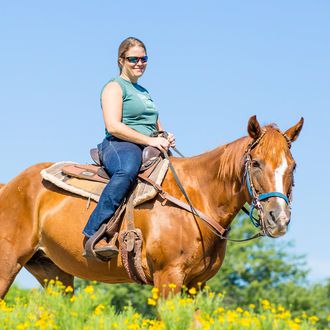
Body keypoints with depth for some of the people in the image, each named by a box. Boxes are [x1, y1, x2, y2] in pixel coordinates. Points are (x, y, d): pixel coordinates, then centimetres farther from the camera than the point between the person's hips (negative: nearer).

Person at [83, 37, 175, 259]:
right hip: (118, 146, -8)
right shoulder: (115, 87, 3)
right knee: (128, 170, -42)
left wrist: (166, 138, 7)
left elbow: (157, 127, 33)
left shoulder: (144, 92, 29)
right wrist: (150, 140, -18)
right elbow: (114, 126, -12)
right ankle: (94, 232, -46)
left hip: (149, 149, 8)